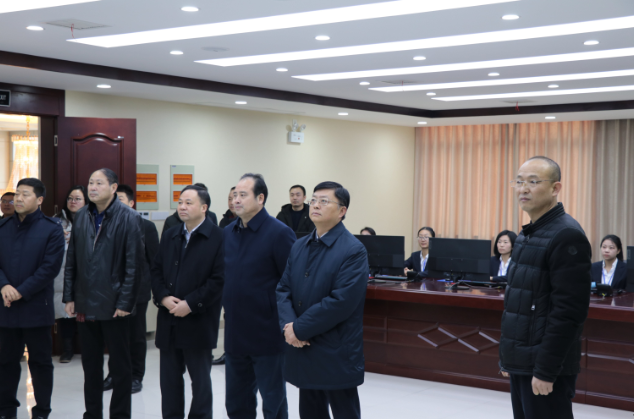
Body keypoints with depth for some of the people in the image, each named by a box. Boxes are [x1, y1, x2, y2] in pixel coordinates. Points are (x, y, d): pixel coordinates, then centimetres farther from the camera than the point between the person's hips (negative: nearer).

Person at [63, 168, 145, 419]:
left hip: (114, 306, -5)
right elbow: (71, 260, 10)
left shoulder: (129, 218, -9)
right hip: (85, 304, 5)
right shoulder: (81, 217, 7)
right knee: (90, 364, 14)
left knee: (120, 366, 7)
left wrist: (125, 303, -15)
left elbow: (134, 265, -12)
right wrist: (69, 297, 5)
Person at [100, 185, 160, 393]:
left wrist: (156, 289, -2)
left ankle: (136, 376, 17)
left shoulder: (146, 226, -1)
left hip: (137, 291, -2)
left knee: (137, 336, 7)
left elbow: (154, 261, 1)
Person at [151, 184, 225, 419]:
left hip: (198, 322, -6)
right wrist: (163, 297, -6)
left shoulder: (218, 237, -10)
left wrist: (191, 304, -18)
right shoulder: (170, 236, 12)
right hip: (169, 321, 6)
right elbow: (156, 270, 12)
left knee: (200, 379, 7)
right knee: (169, 378, 12)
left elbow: (219, 279, -16)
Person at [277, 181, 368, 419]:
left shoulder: (353, 251, -12)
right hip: (303, 351, 7)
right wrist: (288, 325, -11)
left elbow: (341, 302, -20)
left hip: (336, 356, -6)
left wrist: (299, 329, -16)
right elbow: (283, 289, 7)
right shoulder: (299, 247, 11)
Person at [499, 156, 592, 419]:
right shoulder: (527, 234, 13)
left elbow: (568, 312, -21)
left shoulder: (567, 236, -15)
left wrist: (546, 369, -21)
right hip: (521, 363, 9)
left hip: (546, 368, -8)